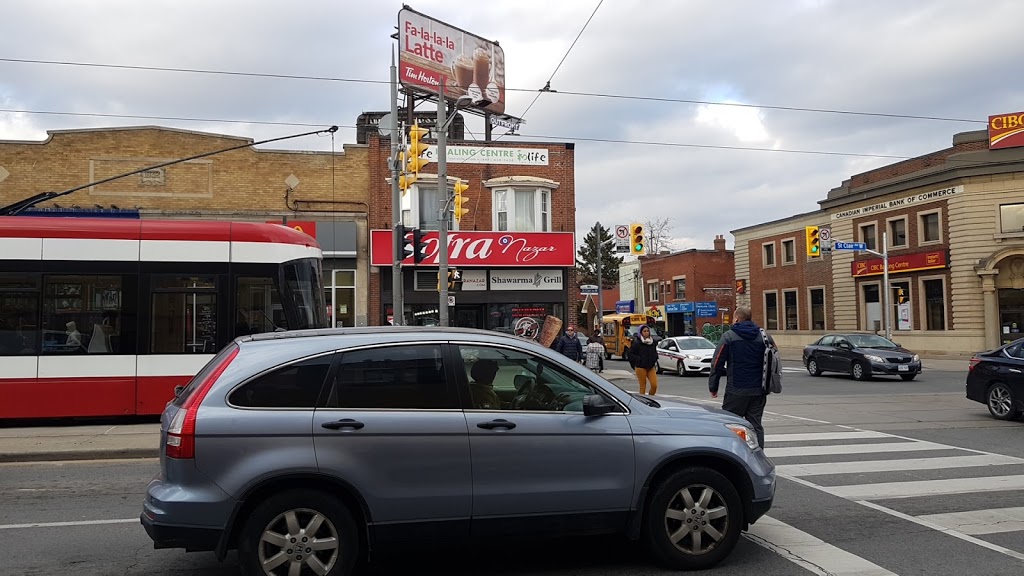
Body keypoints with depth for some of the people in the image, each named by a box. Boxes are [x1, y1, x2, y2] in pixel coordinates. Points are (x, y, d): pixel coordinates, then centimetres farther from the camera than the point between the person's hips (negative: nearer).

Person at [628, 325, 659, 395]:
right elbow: (631, 354, -4)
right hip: (641, 367, -4)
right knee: (643, 386, 0)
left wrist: (654, 361, 8)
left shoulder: (652, 341, 9)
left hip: (651, 367, 4)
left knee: (654, 385, -4)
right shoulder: (637, 342, -6)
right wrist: (639, 360, -12)